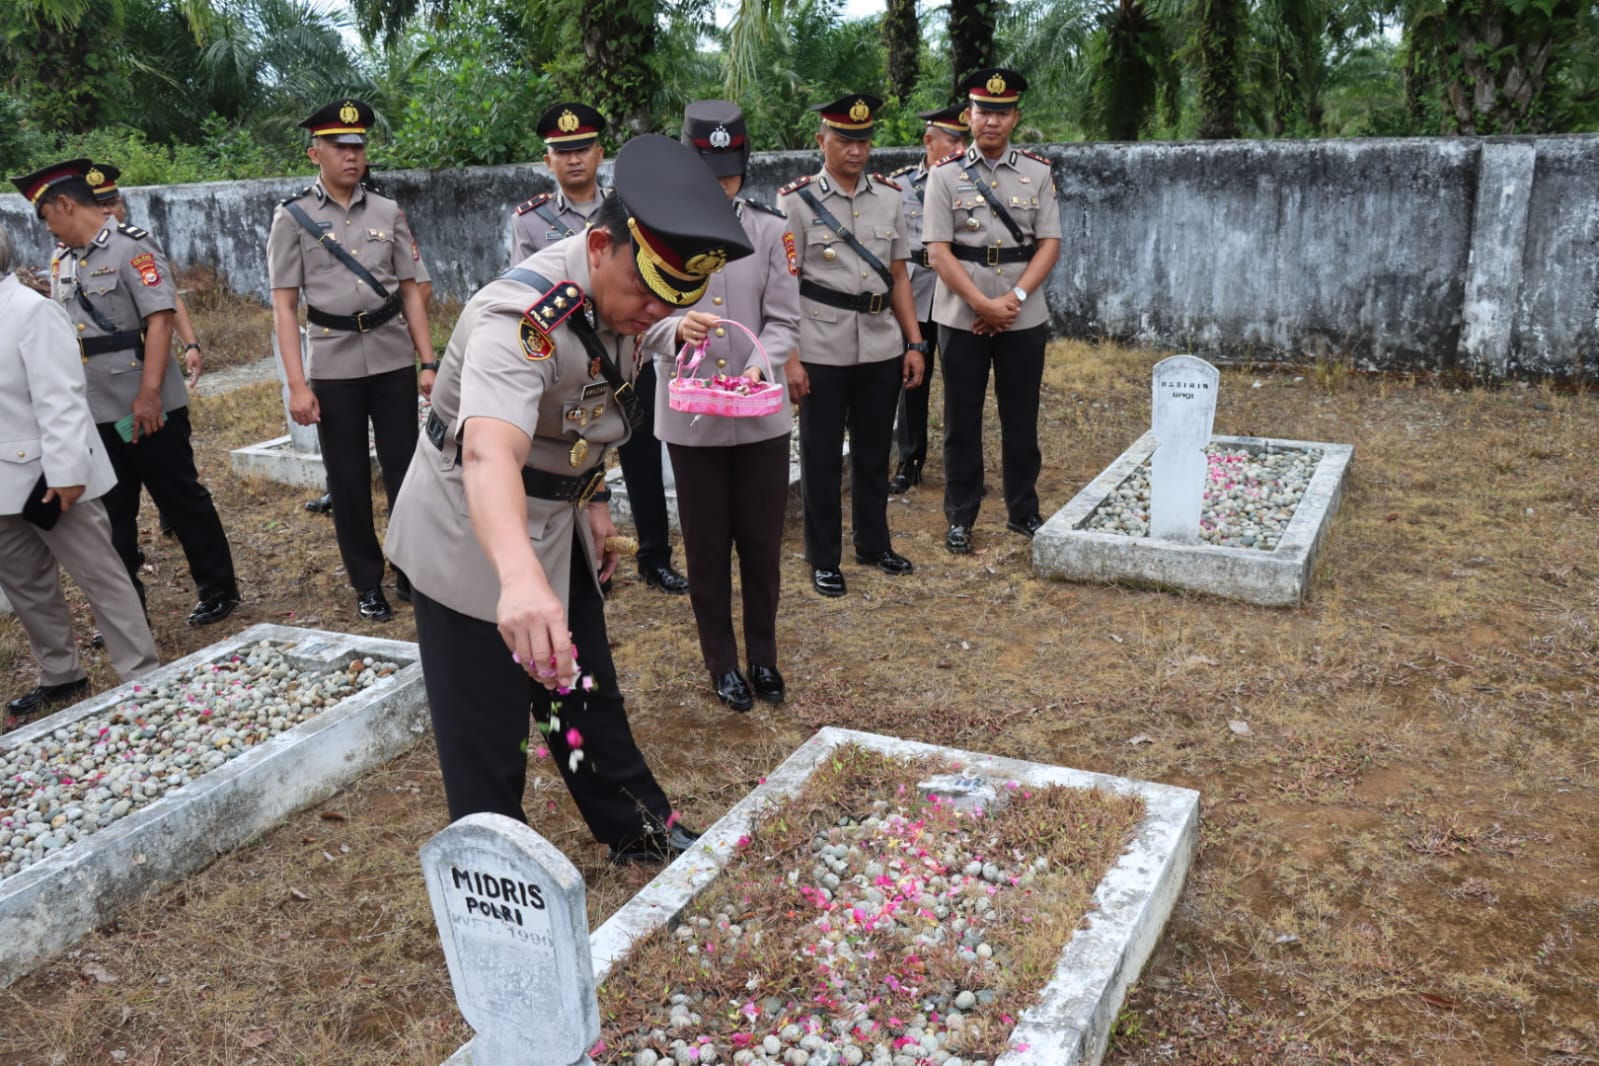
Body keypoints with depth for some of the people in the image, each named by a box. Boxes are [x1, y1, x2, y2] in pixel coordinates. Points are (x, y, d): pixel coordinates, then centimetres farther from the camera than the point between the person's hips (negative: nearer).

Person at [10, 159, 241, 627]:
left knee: (182, 500, 3)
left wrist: (148, 393, -22)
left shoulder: (132, 246, -8)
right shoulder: (61, 262, 14)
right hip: (94, 413, 7)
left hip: (146, 408, -7)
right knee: (110, 514, 11)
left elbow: (160, 320, -16)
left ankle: (219, 590, 17)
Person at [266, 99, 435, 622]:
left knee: (405, 470, 5)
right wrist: (297, 385, -9)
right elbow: (284, 307, -2)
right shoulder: (293, 217, 0)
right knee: (347, 481, 6)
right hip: (334, 368, -1)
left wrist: (429, 363, 0)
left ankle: (411, 572, 19)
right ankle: (367, 584, 18)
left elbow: (411, 292, 7)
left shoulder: (388, 213, 6)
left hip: (394, 362, 1)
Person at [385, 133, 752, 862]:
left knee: (588, 696, 21)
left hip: (556, 525, 8)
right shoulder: (522, 318, -33)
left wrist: (590, 503, 12)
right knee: (487, 743, 2)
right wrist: (520, 578, -68)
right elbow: (489, 452, -52)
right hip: (475, 544, -8)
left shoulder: (617, 295, -6)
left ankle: (638, 832, 38)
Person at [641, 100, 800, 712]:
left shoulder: (771, 230, 1)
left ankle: (764, 658, 27)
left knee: (762, 541, 9)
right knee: (707, 547, 9)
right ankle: (722, 663, 24)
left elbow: (784, 320, -2)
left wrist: (760, 367, -21)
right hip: (690, 417, -1)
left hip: (762, 415, 1)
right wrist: (676, 329, -27)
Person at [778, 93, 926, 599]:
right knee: (821, 457, 7)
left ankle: (874, 543, 32)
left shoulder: (889, 197, 7)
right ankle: (824, 560, 19)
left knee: (874, 451, 15)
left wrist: (915, 343, 6)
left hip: (882, 348, 4)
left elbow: (899, 277, 11)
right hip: (822, 351, -3)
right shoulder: (797, 201, -4)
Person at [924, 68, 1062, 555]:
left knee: (1021, 419, 10)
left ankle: (1023, 511, 24)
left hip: (1024, 319, 1)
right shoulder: (945, 174, -1)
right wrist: (983, 305, -14)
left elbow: (1049, 245, 0)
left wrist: (1013, 299, -13)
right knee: (962, 421, 7)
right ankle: (960, 516, 18)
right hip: (961, 318, -1)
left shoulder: (1038, 172, 4)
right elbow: (938, 251, -6)